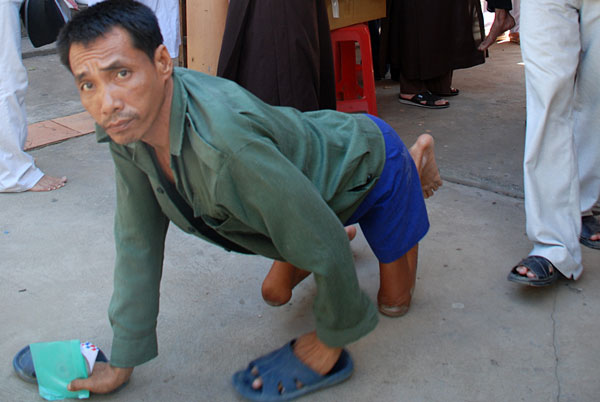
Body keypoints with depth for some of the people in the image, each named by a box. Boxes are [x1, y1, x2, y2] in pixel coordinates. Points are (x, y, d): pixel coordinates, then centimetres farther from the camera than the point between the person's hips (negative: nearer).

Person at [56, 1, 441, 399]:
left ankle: (416, 160, 30)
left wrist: (330, 339, -17)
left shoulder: (223, 141, -47)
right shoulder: (127, 125, -21)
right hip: (314, 162, 6)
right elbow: (138, 240, -10)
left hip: (367, 162, -6)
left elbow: (326, 252, -36)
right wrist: (122, 362, -6)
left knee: (395, 298, 16)